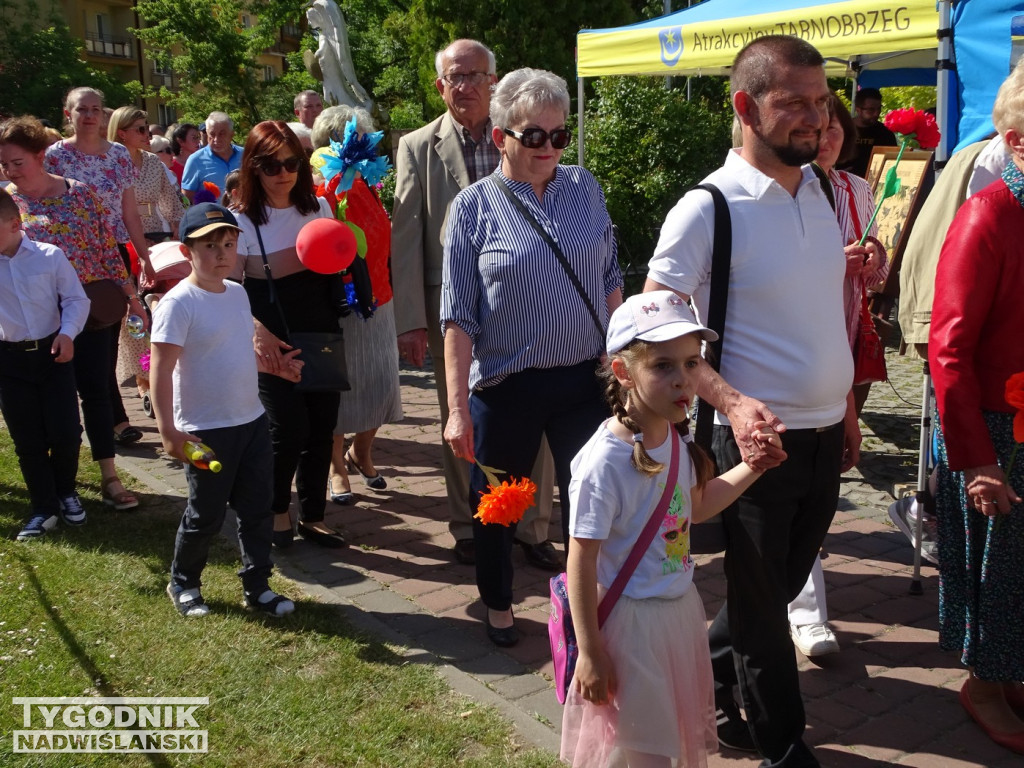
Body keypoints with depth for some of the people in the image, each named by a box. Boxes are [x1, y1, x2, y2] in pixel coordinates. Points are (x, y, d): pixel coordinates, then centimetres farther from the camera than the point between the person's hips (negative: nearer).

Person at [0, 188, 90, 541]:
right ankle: (43, 509, 21)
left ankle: (65, 491, 28)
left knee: (65, 432, -1)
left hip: (52, 353, -1)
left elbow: (76, 299, -2)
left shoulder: (50, 256, -7)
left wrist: (67, 332, -14)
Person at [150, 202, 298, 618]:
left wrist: (274, 366, 13)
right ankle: (183, 583, 31)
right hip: (206, 431, -7)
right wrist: (168, 431, -24)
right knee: (206, 516, 8)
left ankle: (257, 586, 26)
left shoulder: (238, 293, 7)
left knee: (257, 509, 12)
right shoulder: (178, 303, -16)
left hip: (252, 420, 7)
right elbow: (161, 371, -19)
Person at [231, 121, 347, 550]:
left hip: (322, 337, 5)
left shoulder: (319, 208, 8)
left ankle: (312, 516, 21)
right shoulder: (243, 220, -6)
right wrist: (258, 331, -26)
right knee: (288, 429, -5)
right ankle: (277, 512, 19)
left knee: (322, 429, 7)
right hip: (275, 342, -4)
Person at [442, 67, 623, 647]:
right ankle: (498, 604, 40)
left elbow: (610, 281, 12)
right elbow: (460, 316, -6)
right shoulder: (476, 206, -4)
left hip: (584, 379, 2)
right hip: (506, 387, -1)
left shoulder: (585, 187, 5)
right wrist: (458, 408, -10)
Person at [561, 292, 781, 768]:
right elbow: (580, 564, -22)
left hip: (682, 606, 7)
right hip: (631, 618, -7)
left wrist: (750, 468, 3)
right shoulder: (604, 462, -28)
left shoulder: (677, 439, -5)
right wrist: (589, 653, -18)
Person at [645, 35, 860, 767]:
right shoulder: (707, 210, -16)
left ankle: (705, 679, 45)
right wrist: (732, 402, -27)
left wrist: (847, 405, 15)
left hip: (825, 435, 7)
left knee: (780, 587, 21)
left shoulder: (822, 191, 5)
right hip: (757, 438, -7)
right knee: (761, 603, 10)